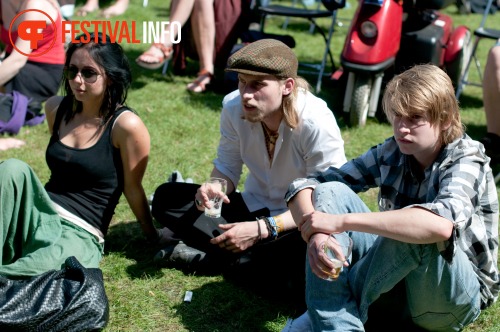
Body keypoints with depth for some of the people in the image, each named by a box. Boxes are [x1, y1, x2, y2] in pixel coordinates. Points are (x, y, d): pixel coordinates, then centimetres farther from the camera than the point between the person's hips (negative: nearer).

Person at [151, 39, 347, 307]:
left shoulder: (316, 123, -26)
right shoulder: (233, 107, -13)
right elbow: (227, 168, -1)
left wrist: (262, 229, -32)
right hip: (255, 207, 5)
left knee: (310, 253, -41)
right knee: (166, 197, -9)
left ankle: (205, 257, -19)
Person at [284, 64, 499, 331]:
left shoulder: (466, 161, -19)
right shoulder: (391, 153, -4)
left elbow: (441, 224, -43)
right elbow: (306, 186, -8)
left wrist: (341, 222, -41)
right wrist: (316, 234, -30)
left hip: (455, 294, -5)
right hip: (398, 278, 5)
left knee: (418, 229, -37)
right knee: (330, 192, -14)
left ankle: (339, 307, -18)